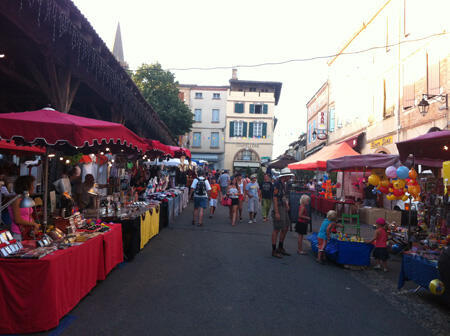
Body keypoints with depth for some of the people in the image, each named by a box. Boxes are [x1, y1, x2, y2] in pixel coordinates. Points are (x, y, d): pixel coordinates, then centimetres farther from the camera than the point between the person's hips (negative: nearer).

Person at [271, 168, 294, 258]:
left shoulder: (283, 184, 13)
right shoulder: (277, 184, -16)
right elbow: (275, 198, -20)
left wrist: (287, 205, 14)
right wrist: (276, 212, -23)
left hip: (283, 208, 10)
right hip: (278, 208, -10)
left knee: (285, 228, 14)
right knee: (277, 229, -3)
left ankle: (280, 248, 27)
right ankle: (274, 251, 6)